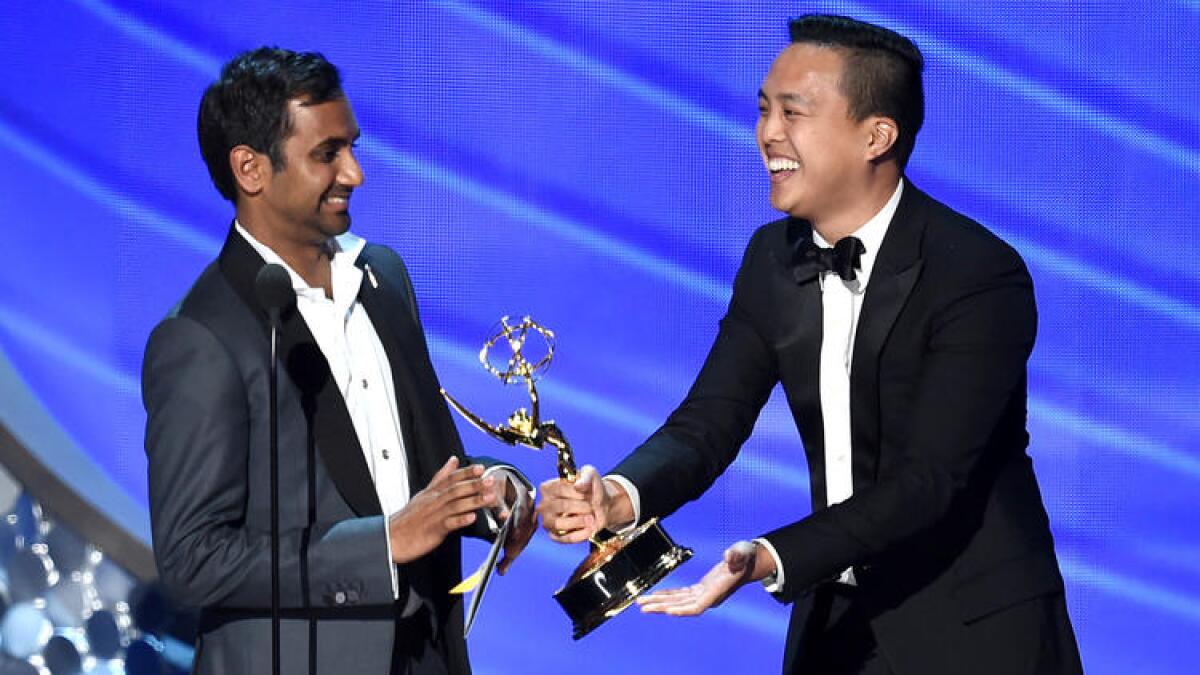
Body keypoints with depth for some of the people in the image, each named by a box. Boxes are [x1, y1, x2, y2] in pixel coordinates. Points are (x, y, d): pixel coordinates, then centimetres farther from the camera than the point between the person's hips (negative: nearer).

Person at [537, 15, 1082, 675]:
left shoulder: (981, 275, -21)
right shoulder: (774, 258, 1)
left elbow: (928, 481, -26)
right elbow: (709, 422, -3)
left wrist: (767, 560, -38)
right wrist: (619, 497, -25)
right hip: (836, 621, 6)